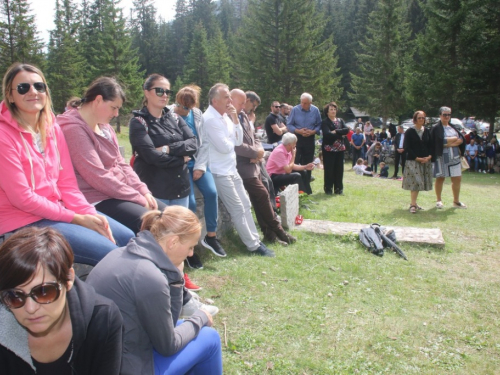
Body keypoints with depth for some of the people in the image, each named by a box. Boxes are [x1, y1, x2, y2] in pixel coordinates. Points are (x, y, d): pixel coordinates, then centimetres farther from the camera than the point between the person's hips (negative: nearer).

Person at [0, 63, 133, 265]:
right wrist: (76, 219, -18)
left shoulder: (53, 128, 6)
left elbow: (67, 182, 5)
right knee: (109, 252, -19)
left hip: (57, 210, 7)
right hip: (23, 222, -7)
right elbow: (22, 198, -18)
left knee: (128, 239, 5)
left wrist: (89, 213, -12)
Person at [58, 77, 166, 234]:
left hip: (119, 192, 9)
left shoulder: (104, 126, 10)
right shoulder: (73, 128, -17)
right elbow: (97, 177, -21)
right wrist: (138, 198, -17)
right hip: (96, 200, -9)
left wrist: (143, 191, -2)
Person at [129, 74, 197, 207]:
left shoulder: (174, 118, 11)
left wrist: (168, 149, -16)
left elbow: (193, 143, -1)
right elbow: (152, 156, -17)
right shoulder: (138, 122, -6)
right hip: (154, 191, -5)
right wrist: (181, 159, -6)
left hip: (180, 188, 6)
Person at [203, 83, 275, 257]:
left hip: (231, 169, 9)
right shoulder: (209, 119, -18)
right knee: (238, 209, -2)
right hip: (220, 172, -9)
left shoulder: (226, 116, 8)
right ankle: (254, 245, 8)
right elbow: (224, 147, -22)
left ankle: (255, 239, 22)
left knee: (246, 205, 12)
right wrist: (232, 142, 0)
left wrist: (235, 119, -4)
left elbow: (238, 141, 6)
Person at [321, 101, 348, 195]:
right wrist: (340, 134, -10)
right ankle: (328, 189, 8)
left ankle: (338, 189, 14)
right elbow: (327, 134, -18)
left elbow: (347, 130, -3)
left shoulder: (340, 121, 14)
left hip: (340, 148, 5)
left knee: (339, 169, 6)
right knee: (329, 170, -1)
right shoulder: (324, 122, -2)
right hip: (329, 149, -5)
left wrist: (336, 132, -14)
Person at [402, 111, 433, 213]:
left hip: (426, 161, 5)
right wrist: (417, 158, -14)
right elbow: (406, 147, -8)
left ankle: (414, 203, 17)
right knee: (414, 182, -12)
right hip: (413, 161, -5)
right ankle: (413, 205, -8)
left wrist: (429, 157, -6)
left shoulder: (427, 131, 10)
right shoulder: (409, 132, -4)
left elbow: (431, 146, 12)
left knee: (420, 182, 7)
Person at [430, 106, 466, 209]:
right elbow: (440, 141, -16)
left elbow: (461, 140, 5)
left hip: (454, 156, 5)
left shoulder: (453, 127, 15)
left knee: (457, 178, 4)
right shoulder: (436, 128, -3)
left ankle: (456, 201, 15)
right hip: (441, 157, -5)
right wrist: (455, 139, -7)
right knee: (440, 178, 2)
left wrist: (449, 142, -11)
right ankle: (438, 200, 14)